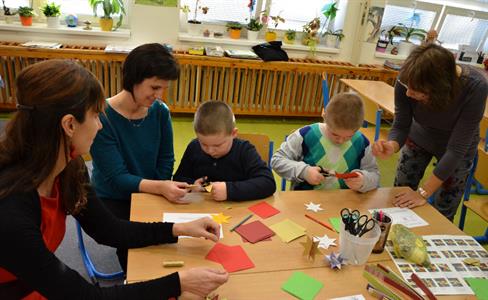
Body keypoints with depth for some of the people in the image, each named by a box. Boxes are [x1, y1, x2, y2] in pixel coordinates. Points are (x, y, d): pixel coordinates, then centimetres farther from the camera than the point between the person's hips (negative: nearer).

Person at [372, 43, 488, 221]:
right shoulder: (407, 81, -31)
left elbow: (456, 148, -31)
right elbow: (401, 126, -19)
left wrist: (423, 193, -31)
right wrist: (391, 146, -43)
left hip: (456, 147, -1)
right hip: (419, 138, 2)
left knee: (443, 216, 7)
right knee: (399, 201, 10)